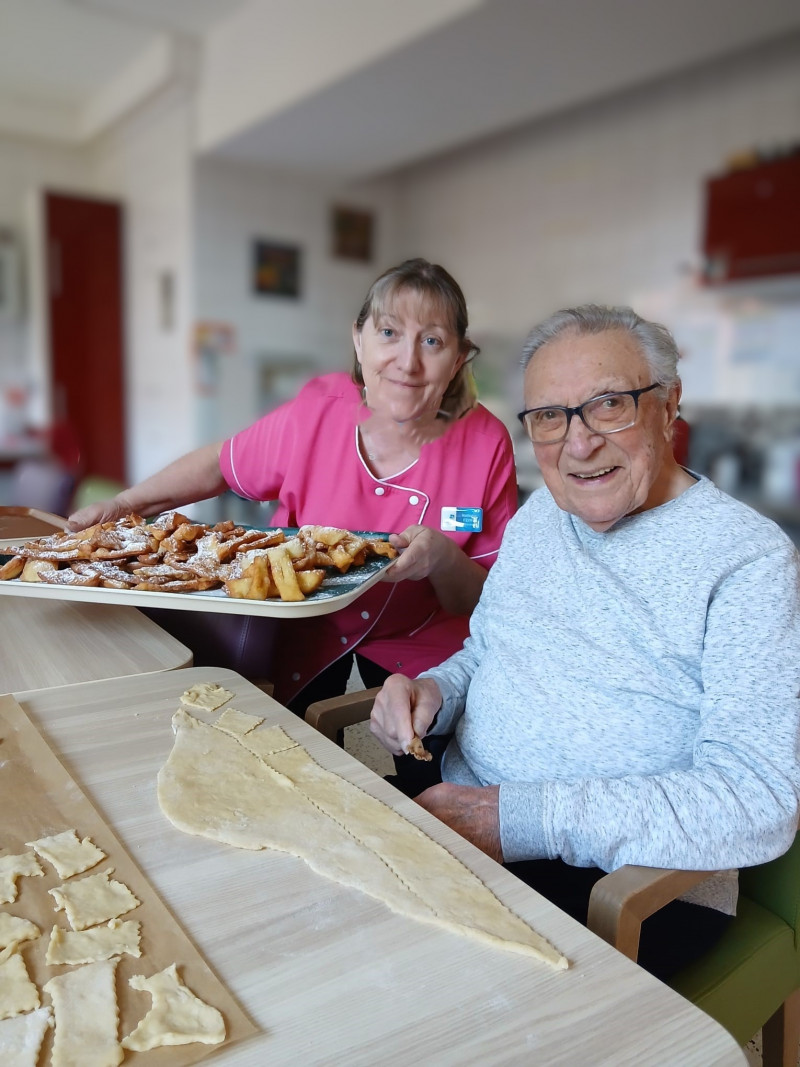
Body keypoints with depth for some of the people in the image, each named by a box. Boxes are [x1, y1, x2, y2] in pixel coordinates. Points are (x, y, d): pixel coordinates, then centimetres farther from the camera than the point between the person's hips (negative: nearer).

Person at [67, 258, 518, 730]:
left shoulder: (485, 444, -21)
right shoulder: (320, 409, -20)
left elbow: (482, 603, -14)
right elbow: (220, 465, 1)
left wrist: (445, 560, -34)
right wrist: (124, 505, -6)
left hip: (417, 644, 0)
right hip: (305, 629, 1)